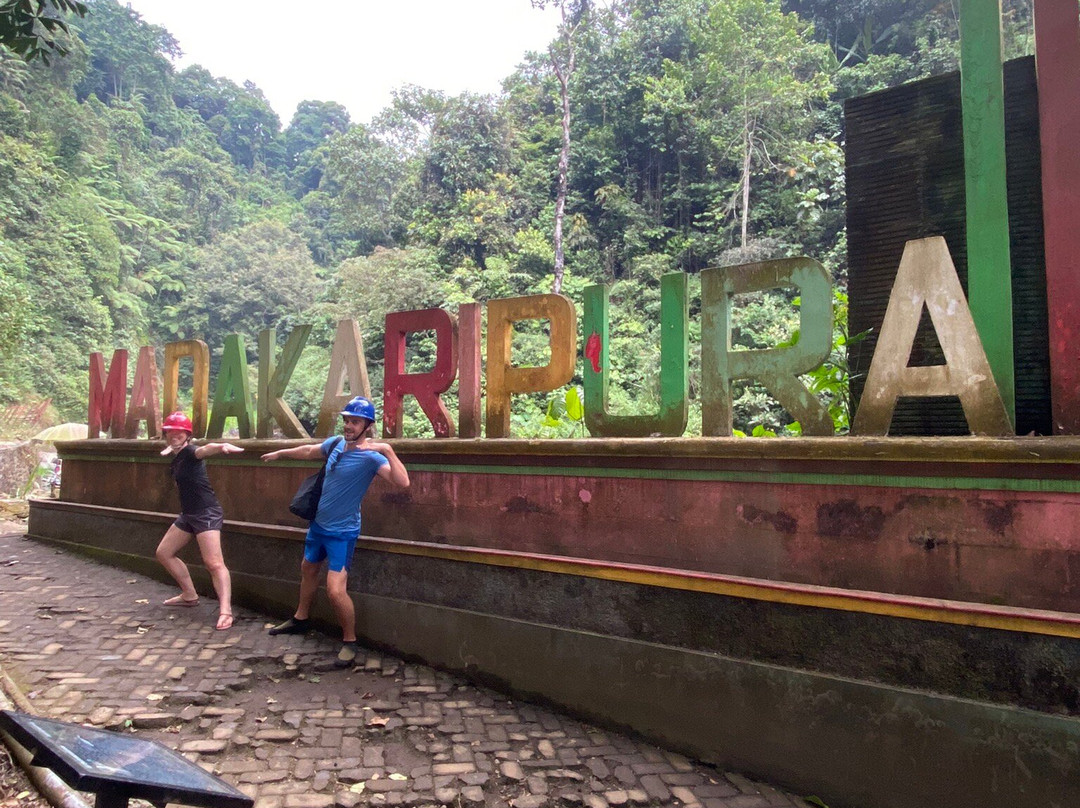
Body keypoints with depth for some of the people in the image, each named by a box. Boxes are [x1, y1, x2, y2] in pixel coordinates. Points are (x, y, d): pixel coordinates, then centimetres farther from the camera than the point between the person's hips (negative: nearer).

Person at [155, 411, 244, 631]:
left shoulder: (190, 452, -16)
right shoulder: (176, 456, 10)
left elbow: (205, 449, -44)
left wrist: (222, 446, -64)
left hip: (207, 513, -10)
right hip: (188, 514, 10)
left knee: (214, 563, -19)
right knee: (164, 553, 20)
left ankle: (225, 611, -24)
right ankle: (189, 596, 31)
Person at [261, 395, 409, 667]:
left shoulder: (371, 457, -24)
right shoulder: (335, 443, -3)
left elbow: (402, 482, -39)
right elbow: (308, 451, 20)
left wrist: (388, 450, -48)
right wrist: (280, 453, 32)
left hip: (343, 532, -8)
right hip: (319, 524, 8)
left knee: (335, 591, -15)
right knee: (308, 569, 26)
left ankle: (350, 642, 7)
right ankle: (300, 619, 50)